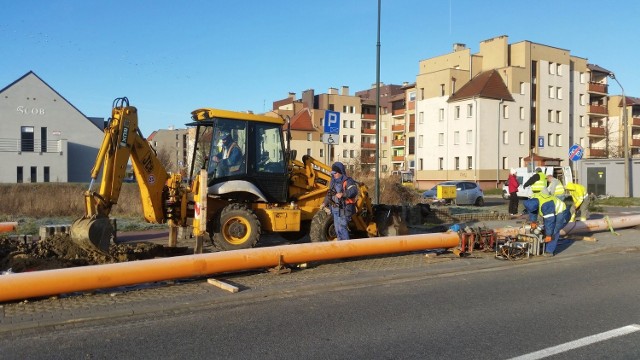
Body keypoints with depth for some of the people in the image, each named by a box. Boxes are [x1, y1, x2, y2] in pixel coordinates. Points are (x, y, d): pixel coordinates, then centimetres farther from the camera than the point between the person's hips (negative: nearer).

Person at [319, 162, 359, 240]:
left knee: (342, 227, -13)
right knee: (337, 228, 15)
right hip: (335, 209, 9)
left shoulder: (347, 181, -13)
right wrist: (325, 203, 20)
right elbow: (329, 194, 25)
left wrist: (343, 194, -40)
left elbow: (354, 191, -28)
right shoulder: (333, 181, 13)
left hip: (344, 209, -9)